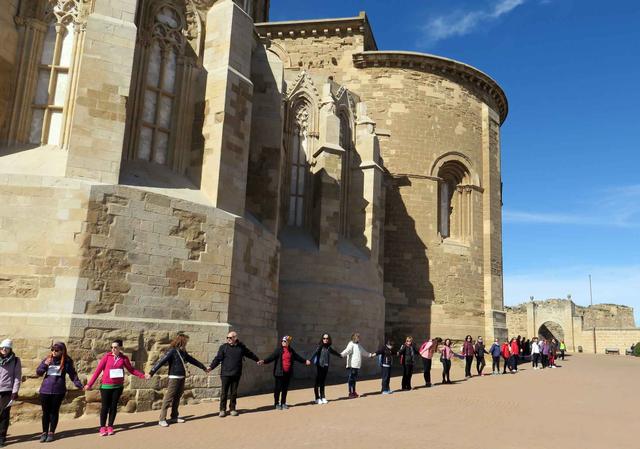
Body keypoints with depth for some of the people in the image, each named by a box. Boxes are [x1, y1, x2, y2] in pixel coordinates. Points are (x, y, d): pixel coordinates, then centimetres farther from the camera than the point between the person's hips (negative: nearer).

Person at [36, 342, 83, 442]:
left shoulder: (67, 361, -2)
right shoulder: (47, 359, 4)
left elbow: (73, 374, 3)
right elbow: (38, 372, 5)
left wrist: (79, 385, -6)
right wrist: (45, 364, -13)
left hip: (58, 391, -2)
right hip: (45, 390, 2)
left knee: (54, 411, 6)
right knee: (45, 412, 9)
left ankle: (51, 433, 18)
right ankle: (44, 432, 22)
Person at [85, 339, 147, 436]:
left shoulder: (124, 358, 1)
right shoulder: (107, 356, -5)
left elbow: (131, 369, 11)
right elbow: (98, 370, -3)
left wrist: (143, 375, 3)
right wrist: (90, 384, -4)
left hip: (118, 386, 2)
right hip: (106, 385, -2)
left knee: (114, 406, 7)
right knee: (105, 406, 2)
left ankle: (110, 426, 17)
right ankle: (102, 427, 12)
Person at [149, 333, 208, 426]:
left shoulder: (183, 352, 11)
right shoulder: (172, 351, -12)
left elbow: (192, 360, 23)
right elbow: (161, 362, -19)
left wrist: (203, 367, 32)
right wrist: (151, 372, -28)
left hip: (182, 378, 8)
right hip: (174, 378, -7)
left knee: (177, 398, 14)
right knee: (168, 398, -6)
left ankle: (174, 416, 23)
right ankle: (162, 419, -2)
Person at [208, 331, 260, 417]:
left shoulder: (241, 347, 6)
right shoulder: (223, 347, -2)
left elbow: (250, 354, 23)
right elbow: (218, 358, -6)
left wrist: (257, 360, 34)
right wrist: (211, 367, -20)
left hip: (236, 374, 2)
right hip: (225, 374, -2)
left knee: (234, 393, 9)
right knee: (224, 392, 0)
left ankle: (232, 409, 20)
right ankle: (222, 410, 11)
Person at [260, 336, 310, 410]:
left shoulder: (291, 350, 9)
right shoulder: (278, 350, -5)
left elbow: (297, 357, 24)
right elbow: (272, 357, -16)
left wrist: (305, 361, 34)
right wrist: (264, 361, -31)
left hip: (288, 373, 4)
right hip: (279, 373, -4)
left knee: (285, 388, 10)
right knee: (278, 388, -1)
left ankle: (283, 403, 21)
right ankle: (277, 404, 9)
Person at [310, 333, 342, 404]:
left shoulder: (329, 348, 8)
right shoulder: (320, 346, -8)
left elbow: (334, 352, 28)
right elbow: (315, 353, -23)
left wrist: (340, 355, 46)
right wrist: (310, 360, -40)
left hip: (326, 367, 5)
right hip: (319, 366, -5)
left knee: (323, 382, 11)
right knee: (317, 382, 0)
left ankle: (323, 397, 18)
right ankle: (317, 398, 6)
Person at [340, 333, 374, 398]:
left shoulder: (359, 345, 18)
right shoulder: (351, 344, -9)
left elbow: (364, 352, 34)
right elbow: (347, 350, -25)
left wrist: (371, 355, 45)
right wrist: (341, 354, -44)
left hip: (357, 366, 8)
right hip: (352, 366, -8)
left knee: (354, 379, 14)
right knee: (351, 379, -5)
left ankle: (354, 392, 22)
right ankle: (350, 393, -1)